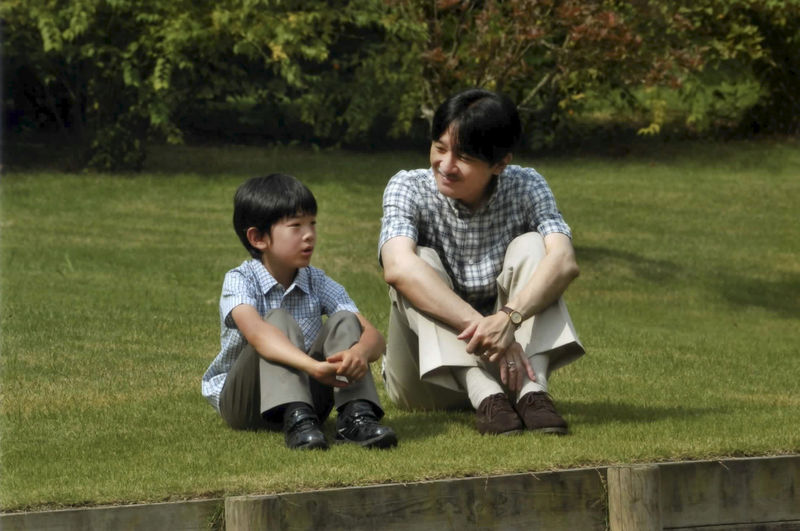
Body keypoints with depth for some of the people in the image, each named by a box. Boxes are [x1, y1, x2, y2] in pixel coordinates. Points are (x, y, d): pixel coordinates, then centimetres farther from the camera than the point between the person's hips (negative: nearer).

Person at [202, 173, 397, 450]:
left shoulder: (318, 283, -1)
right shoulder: (239, 281, -14)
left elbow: (374, 336, -13)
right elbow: (256, 332, -37)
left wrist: (359, 352, -40)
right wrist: (312, 365, -54)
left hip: (307, 392, 4)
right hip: (242, 400, -4)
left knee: (344, 322, -16)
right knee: (279, 321, -28)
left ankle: (355, 416, -36)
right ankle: (296, 420, -48)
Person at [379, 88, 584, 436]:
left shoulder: (526, 188, -5)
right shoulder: (409, 189, -10)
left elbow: (564, 262, -24)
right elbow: (398, 267, -31)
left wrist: (509, 318, -44)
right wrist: (479, 326, -43)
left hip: (505, 363, 1)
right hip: (427, 378, -1)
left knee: (529, 246, -16)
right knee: (423, 262, -24)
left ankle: (532, 391, -36)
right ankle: (485, 398, -41)